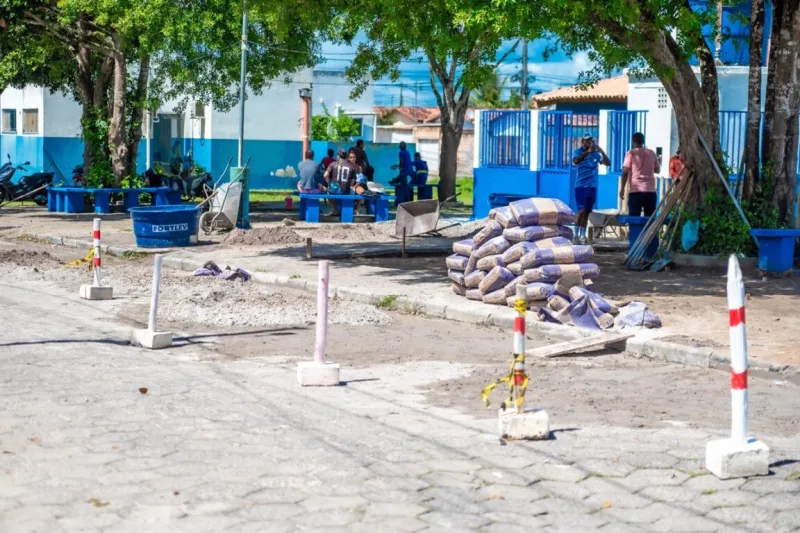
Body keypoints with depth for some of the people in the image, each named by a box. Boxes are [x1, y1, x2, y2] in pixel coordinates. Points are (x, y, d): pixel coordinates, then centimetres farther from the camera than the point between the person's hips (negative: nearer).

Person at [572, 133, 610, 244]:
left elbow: (608, 163, -1)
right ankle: (576, 235, -9)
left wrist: (602, 152, -15)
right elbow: (575, 161, -25)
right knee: (582, 211, -12)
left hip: (592, 186, 4)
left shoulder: (596, 153, 6)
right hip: (581, 186, -4)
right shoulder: (578, 151, -4)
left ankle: (583, 236, 10)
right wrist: (587, 152, -35)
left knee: (587, 212, 6)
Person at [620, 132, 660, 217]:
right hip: (650, 190, 3)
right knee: (650, 218, 7)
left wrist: (622, 188, 0)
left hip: (636, 190, -3)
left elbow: (625, 172, -5)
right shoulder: (652, 153, 11)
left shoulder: (631, 153, 0)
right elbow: (657, 170, 20)